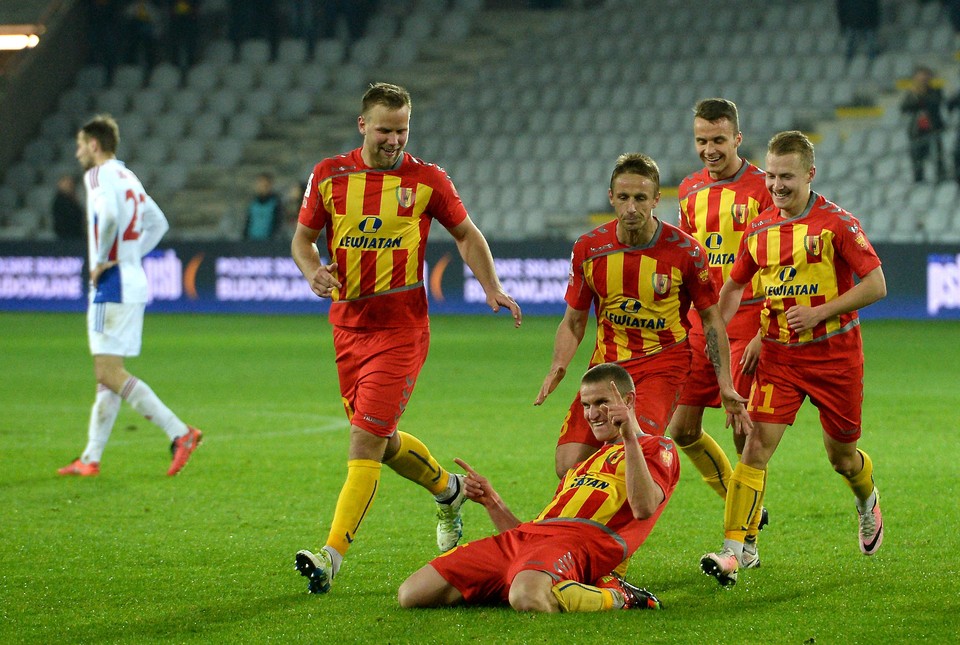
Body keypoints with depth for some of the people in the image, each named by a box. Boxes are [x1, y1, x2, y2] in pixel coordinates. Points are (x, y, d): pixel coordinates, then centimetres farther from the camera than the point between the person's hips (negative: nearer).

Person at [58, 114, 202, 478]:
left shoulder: (99, 175, -10)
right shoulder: (128, 177, 18)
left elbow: (111, 215, -29)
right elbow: (158, 223, 25)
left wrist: (101, 261, -18)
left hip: (112, 285, -10)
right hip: (134, 282, 10)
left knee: (109, 372, -12)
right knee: (108, 373, 11)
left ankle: (180, 433, -19)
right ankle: (91, 458, 15)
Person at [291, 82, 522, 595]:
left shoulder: (427, 180, -3)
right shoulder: (329, 176, 2)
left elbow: (466, 234, 9)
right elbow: (303, 235, 11)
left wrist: (492, 288, -3)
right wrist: (313, 270, -11)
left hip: (401, 327, -4)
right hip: (348, 324, 4)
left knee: (366, 440, -13)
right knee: (381, 440, 15)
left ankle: (333, 553, -15)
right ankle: (447, 489, 44)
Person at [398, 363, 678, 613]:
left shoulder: (658, 449, 13)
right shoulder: (586, 464, 36)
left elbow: (643, 508, -10)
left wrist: (629, 436, -15)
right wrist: (491, 502, 19)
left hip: (575, 541, -8)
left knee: (527, 598, -44)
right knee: (412, 594, -8)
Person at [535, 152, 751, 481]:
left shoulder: (685, 251, -11)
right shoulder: (588, 248, -4)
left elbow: (711, 319, 1)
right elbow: (574, 321, 7)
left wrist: (726, 385, -5)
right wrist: (558, 366, -11)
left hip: (663, 361, -3)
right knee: (568, 465, -10)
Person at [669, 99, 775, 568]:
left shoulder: (762, 189, -8)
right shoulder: (690, 190, 11)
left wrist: (765, 333, -17)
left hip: (747, 324, -6)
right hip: (700, 322, 6)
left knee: (744, 430, -7)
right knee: (682, 430, 5)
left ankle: (747, 540, 2)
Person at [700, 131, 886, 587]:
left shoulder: (837, 223, -11)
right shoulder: (759, 229, 3)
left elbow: (875, 285, -12)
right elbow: (734, 286, 17)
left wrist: (819, 312, -19)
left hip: (835, 356, -2)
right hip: (779, 356, 3)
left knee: (842, 456, 12)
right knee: (756, 447, -13)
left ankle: (867, 501, 48)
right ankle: (732, 551, -19)